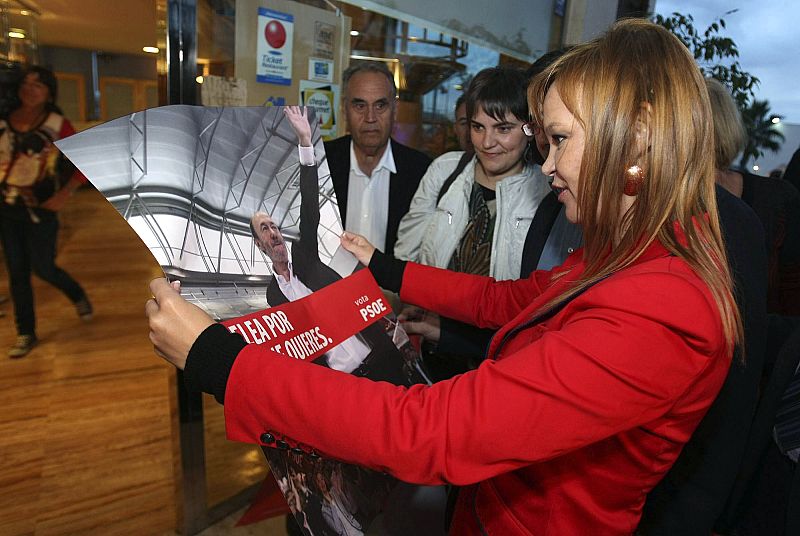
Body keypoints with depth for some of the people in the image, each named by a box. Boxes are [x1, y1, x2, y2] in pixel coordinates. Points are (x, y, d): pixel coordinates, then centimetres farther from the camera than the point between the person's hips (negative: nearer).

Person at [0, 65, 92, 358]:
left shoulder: (58, 125, -10)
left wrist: (63, 195, -16)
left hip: (39, 209, -4)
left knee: (43, 268, 1)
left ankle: (78, 295, 34)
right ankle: (25, 333, 21)